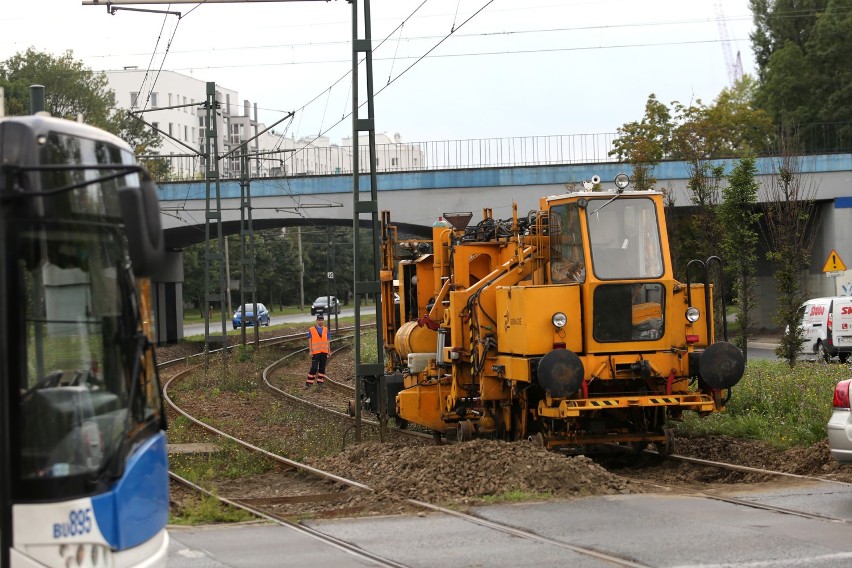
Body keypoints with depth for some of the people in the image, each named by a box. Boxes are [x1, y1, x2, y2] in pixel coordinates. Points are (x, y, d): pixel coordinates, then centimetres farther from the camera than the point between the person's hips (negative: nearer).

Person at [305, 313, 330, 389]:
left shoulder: (326, 330, 9)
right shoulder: (312, 330, -1)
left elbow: (328, 341, 11)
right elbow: (309, 341, -1)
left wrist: (329, 351, 7)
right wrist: (310, 351, -7)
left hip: (324, 352, 4)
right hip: (316, 352, -4)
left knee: (322, 368, 6)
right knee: (314, 368, -8)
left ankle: (320, 382, 13)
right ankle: (308, 383, -3)